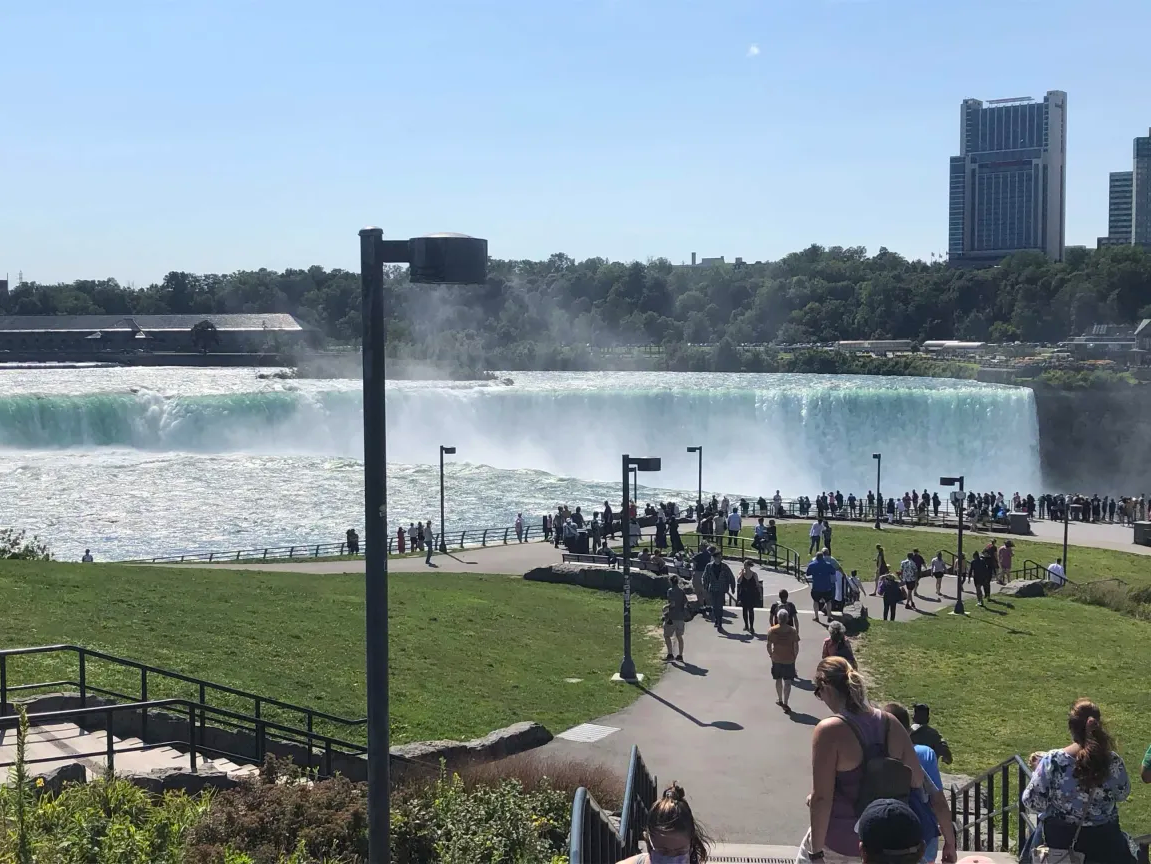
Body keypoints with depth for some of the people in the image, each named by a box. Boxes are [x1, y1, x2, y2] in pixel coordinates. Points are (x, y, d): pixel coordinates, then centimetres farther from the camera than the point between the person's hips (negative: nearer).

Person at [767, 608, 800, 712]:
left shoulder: (772, 630, -10)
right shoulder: (793, 631, -11)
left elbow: (769, 645, -6)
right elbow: (796, 646, -7)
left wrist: (771, 654, 10)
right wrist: (795, 656, 8)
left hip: (776, 659, 1)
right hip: (789, 659, -1)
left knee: (778, 680, 20)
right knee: (787, 681, 4)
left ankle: (780, 699, 34)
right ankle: (785, 703, -2)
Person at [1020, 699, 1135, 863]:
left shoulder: (1052, 761, -22)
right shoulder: (1113, 761, -16)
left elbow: (1034, 804, -16)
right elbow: (1122, 794, 3)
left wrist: (1037, 771, -2)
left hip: (1058, 839, -1)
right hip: (1102, 840, 1)